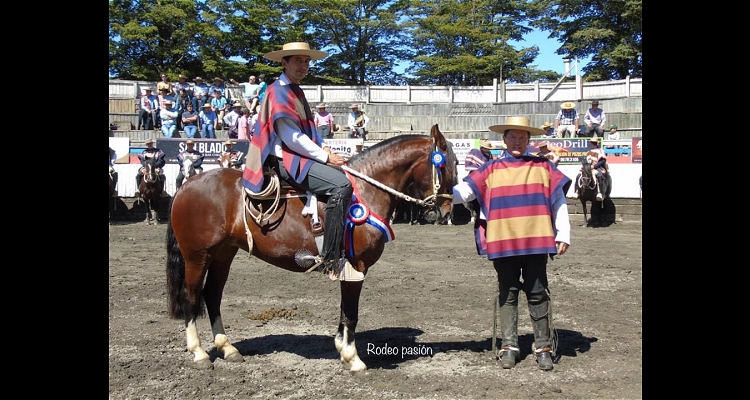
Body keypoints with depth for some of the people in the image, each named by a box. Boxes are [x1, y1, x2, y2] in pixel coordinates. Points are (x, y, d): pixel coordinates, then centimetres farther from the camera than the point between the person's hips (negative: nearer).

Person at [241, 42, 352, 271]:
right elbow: (292, 137, -18)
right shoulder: (278, 92, -11)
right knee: (341, 184, -26)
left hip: (300, 157, 10)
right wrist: (325, 156, -15)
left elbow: (308, 130, 21)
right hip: (286, 160, -10)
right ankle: (331, 258, -26)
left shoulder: (295, 91, 19)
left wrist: (326, 149, 3)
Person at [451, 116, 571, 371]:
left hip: (536, 243, -1)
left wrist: (563, 235, 3)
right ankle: (509, 346, 19)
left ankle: (544, 347, 15)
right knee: (508, 294, 9)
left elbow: (558, 203, 8)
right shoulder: (491, 170, 8)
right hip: (503, 244, 1)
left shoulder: (544, 167, 8)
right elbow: (464, 191, -1)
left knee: (537, 294, 5)